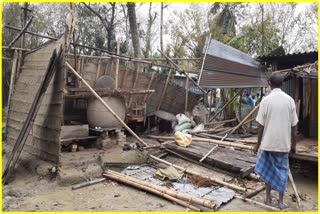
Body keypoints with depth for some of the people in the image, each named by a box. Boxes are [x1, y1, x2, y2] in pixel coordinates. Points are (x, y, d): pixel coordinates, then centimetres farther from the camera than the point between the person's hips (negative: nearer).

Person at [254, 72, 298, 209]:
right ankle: (281, 201, 18)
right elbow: (293, 126, 1)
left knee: (268, 170, 14)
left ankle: (268, 198, 23)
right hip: (284, 143, 1)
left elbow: (261, 125, -6)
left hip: (268, 142, -1)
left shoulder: (266, 100, -8)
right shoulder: (290, 100, -2)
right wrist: (293, 144, 12)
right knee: (282, 170, 13)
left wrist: (258, 143, 4)